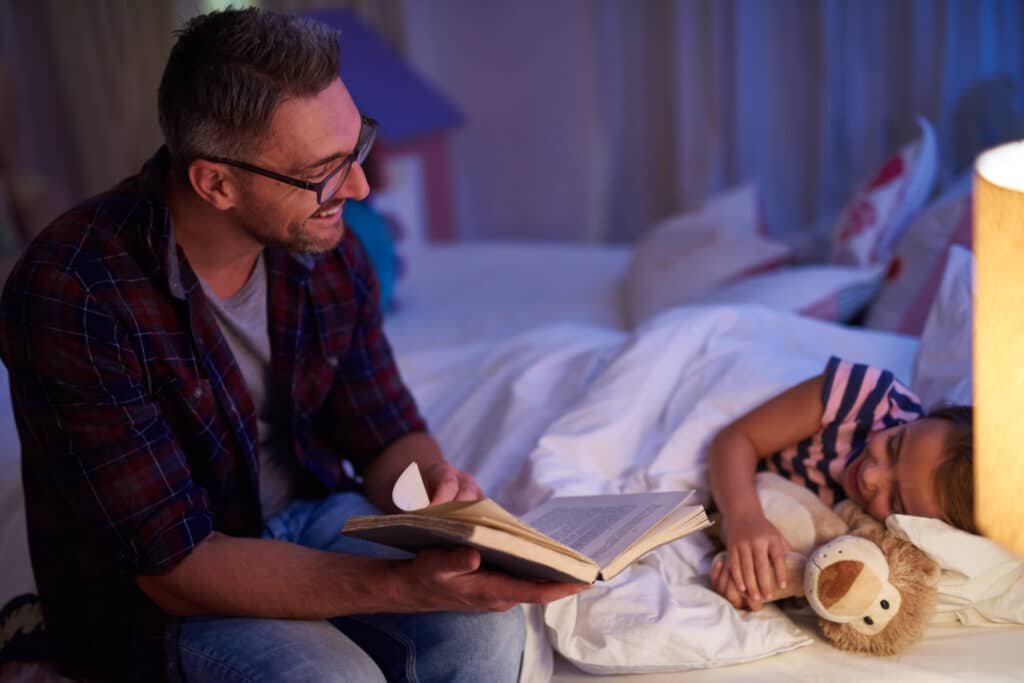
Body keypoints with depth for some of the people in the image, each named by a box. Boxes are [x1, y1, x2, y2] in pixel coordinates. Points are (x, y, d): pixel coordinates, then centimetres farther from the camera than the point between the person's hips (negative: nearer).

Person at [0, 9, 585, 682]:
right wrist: (407, 586, -38)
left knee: (485, 621, -21)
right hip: (148, 590, -4)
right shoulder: (72, 293, -27)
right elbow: (175, 568, -27)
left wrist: (439, 488, -21)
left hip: (311, 514, 5)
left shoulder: (330, 254, -8)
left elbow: (385, 436, 5)